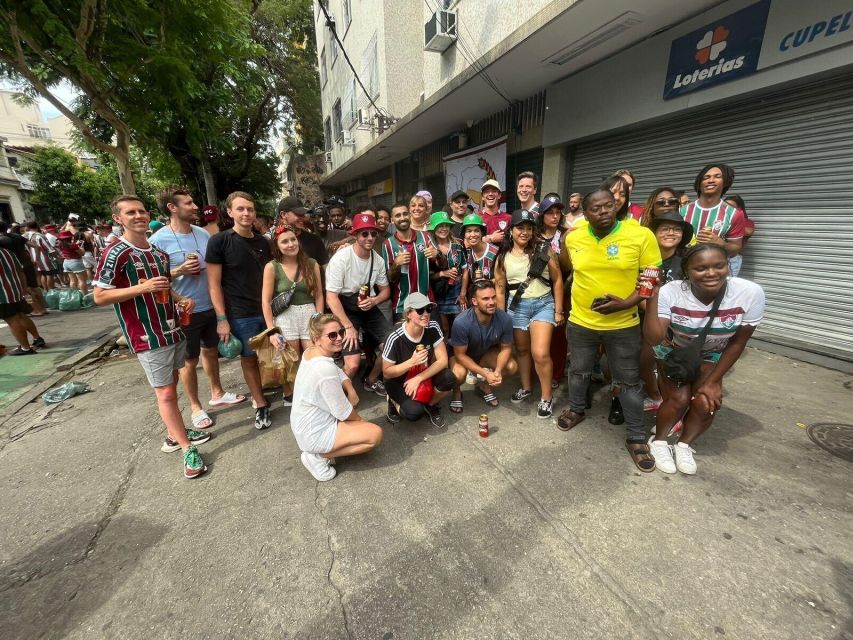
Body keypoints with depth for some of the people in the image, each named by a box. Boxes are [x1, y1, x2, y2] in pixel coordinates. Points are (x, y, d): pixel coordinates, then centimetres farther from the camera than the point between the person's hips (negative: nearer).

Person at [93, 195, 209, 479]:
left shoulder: (159, 251, 10)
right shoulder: (115, 254, -12)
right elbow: (100, 297, -11)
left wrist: (181, 298, 1)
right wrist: (142, 288, -22)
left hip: (172, 328, 7)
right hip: (147, 336, -7)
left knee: (171, 385, 17)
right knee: (165, 393, -1)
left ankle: (175, 435, 33)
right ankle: (189, 450, 8)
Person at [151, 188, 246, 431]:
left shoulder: (204, 234, 3)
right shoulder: (158, 240, -12)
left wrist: (204, 268, -3)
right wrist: (180, 270, -21)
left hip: (211, 306, 5)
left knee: (211, 351, 20)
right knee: (189, 361, 9)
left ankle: (217, 393, 38)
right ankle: (195, 407, 26)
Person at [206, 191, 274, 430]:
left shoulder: (263, 242, 7)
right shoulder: (219, 241, -7)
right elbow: (214, 284, -9)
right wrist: (222, 319, -13)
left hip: (267, 310, 4)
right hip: (240, 314, -4)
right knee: (249, 358, 8)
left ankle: (266, 391, 29)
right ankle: (261, 405, 22)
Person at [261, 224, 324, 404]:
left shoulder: (312, 264, 1)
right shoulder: (272, 267, -6)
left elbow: (318, 296, 4)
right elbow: (266, 301, -6)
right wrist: (271, 330, -9)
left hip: (310, 314, 2)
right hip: (285, 316, -2)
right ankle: (289, 396, 33)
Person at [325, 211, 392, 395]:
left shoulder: (378, 260, -2)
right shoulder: (341, 258, -20)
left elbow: (385, 289, 10)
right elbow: (331, 297, -19)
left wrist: (374, 301, -13)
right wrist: (348, 326, -21)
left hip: (368, 307, 6)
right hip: (343, 309, -5)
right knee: (353, 363, -18)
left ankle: (372, 380, 28)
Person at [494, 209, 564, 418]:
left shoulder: (544, 250, -2)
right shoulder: (503, 257, 2)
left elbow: (557, 280, 1)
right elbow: (500, 289, 6)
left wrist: (558, 310, -1)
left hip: (543, 304, -2)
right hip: (517, 306, 2)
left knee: (540, 353, -8)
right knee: (521, 350, 14)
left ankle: (547, 396, 12)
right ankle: (525, 387, 36)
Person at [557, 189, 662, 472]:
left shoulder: (641, 235, -12)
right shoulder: (573, 238, -3)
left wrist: (626, 303, -21)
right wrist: (586, 286, 6)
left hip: (623, 325, -2)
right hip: (580, 321, 3)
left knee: (629, 381, 10)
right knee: (578, 371, 19)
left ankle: (636, 438, 27)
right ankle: (576, 409, 45)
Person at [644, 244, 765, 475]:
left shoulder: (751, 293, -26)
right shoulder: (670, 292, -32)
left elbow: (738, 342, -13)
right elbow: (654, 338, -41)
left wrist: (713, 381, -10)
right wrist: (652, 296, -47)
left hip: (710, 356, 2)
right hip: (673, 351, -2)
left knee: (706, 402, -14)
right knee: (679, 398, -16)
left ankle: (683, 445, 14)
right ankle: (659, 442, 12)